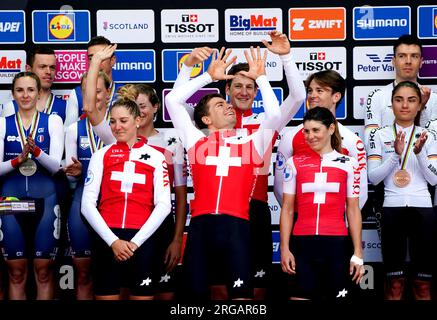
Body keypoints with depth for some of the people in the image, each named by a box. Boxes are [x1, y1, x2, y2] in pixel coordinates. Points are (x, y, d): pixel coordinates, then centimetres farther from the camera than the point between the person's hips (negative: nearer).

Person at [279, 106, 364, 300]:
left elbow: (353, 210, 7)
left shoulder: (348, 164, 6)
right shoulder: (295, 163, 7)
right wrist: (284, 248, -1)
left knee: (337, 294, 4)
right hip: (303, 243, 0)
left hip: (336, 243, 0)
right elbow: (287, 209, 7)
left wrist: (358, 253, 3)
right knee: (300, 296, -1)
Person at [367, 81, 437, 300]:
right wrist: (396, 154, -16)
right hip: (392, 209, -1)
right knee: (394, 283, 0)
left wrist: (419, 152, -13)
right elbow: (373, 177, -3)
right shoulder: (379, 135, 5)